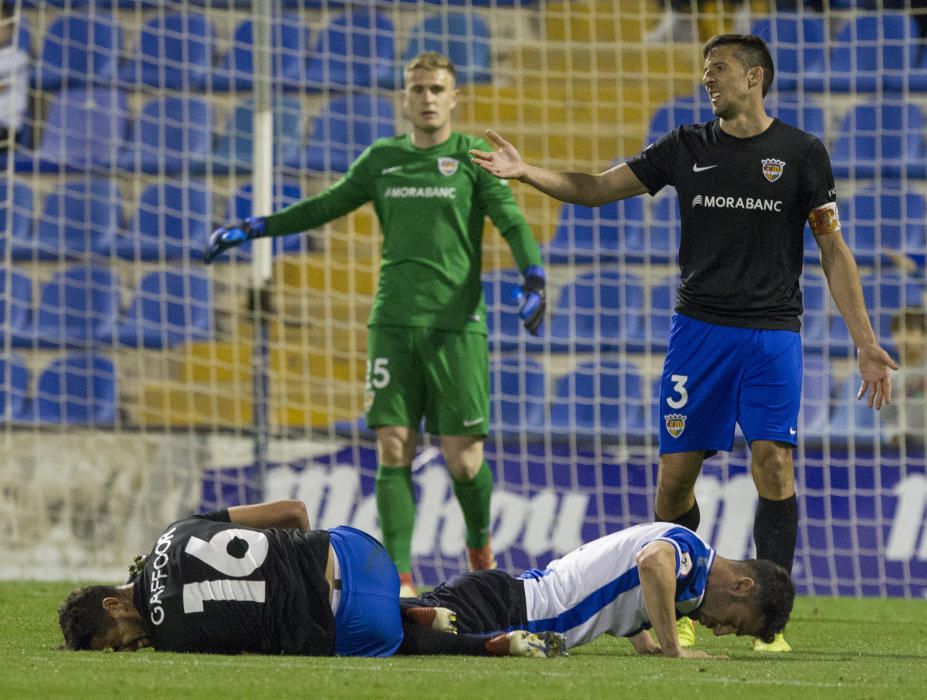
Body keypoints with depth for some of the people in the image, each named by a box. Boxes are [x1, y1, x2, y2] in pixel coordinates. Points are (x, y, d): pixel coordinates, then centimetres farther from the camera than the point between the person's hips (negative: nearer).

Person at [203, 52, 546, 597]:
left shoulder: (474, 157, 3)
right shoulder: (382, 159, 14)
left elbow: (513, 224, -6)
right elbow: (325, 207, 24)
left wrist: (534, 280, -23)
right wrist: (250, 230, 22)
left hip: (455, 324, -3)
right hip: (394, 322, 3)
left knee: (463, 456, -5)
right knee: (394, 449, -7)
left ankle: (481, 548, 23)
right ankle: (400, 580, -9)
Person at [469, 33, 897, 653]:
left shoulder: (801, 153, 2)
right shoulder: (687, 148, 8)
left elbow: (834, 251, 4)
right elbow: (596, 189, 10)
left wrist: (866, 344, -1)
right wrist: (526, 172, -5)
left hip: (772, 332, -2)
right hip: (700, 327, 2)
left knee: (774, 462, -16)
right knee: (676, 473, -2)